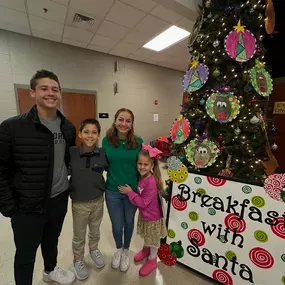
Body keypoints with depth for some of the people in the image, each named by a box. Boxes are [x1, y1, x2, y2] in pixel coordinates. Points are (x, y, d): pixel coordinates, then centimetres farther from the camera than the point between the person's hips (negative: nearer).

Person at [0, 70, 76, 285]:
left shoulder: (68, 128, -3)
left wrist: (72, 186, 8)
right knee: (26, 253, 19)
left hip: (59, 200, 5)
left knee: (52, 241, 29)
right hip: (27, 206, -4)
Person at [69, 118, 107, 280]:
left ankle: (94, 249, 54)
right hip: (79, 202, -1)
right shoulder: (71, 153, -19)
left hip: (98, 200, 2)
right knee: (79, 235, 20)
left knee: (95, 230, 25)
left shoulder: (102, 154, -15)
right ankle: (78, 260, 48)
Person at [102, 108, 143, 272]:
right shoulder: (107, 141, -10)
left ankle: (126, 250, 52)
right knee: (117, 225, 18)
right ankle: (118, 249, 52)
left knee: (129, 223, 22)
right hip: (112, 192, 0)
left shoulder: (138, 142, -10)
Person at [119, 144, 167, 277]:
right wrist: (131, 191, -10)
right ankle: (146, 249, 58)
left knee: (153, 240, 19)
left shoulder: (151, 182, -35)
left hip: (152, 217, -7)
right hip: (143, 214, 7)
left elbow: (143, 203, -29)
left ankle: (152, 260, 44)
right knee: (146, 236, 31)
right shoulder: (142, 177, -10)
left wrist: (130, 192, -26)